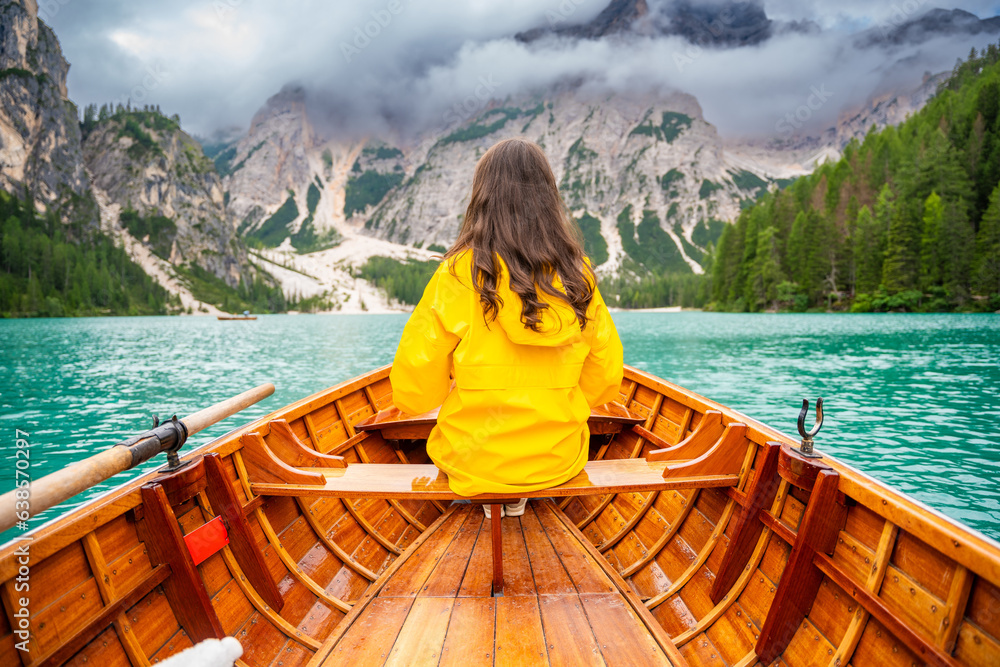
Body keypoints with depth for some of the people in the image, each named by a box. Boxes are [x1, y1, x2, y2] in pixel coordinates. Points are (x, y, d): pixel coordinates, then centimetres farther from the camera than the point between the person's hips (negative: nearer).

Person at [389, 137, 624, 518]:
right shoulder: (578, 277, -9)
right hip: (558, 461, 3)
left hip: (473, 464, -2)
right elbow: (605, 381, 0)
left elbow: (413, 393, -13)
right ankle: (517, 502, 39)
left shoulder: (458, 275, -18)